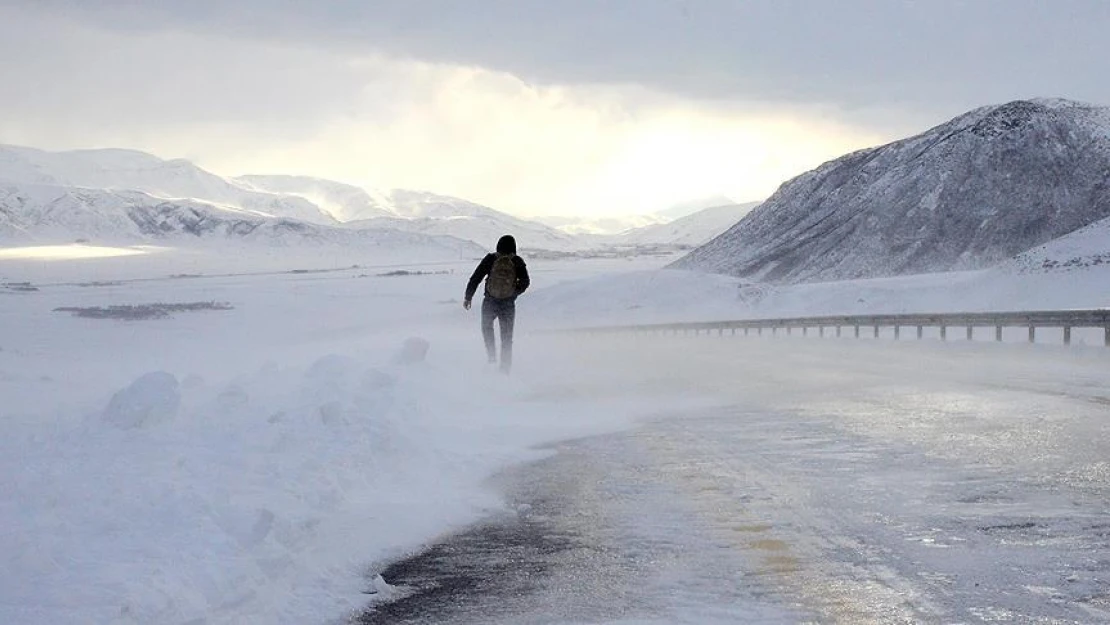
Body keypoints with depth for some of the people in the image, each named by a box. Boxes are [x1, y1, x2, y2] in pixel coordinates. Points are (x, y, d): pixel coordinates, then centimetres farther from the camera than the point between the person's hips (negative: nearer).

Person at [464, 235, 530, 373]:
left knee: (487, 327, 30)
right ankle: (505, 369, 13)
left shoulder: (490, 259, -6)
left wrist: (468, 297, 5)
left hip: (490, 303, 0)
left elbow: (475, 278, -4)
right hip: (508, 305, 0)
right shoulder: (518, 262, -5)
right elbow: (525, 282, 2)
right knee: (507, 338, 12)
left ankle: (492, 356, 20)